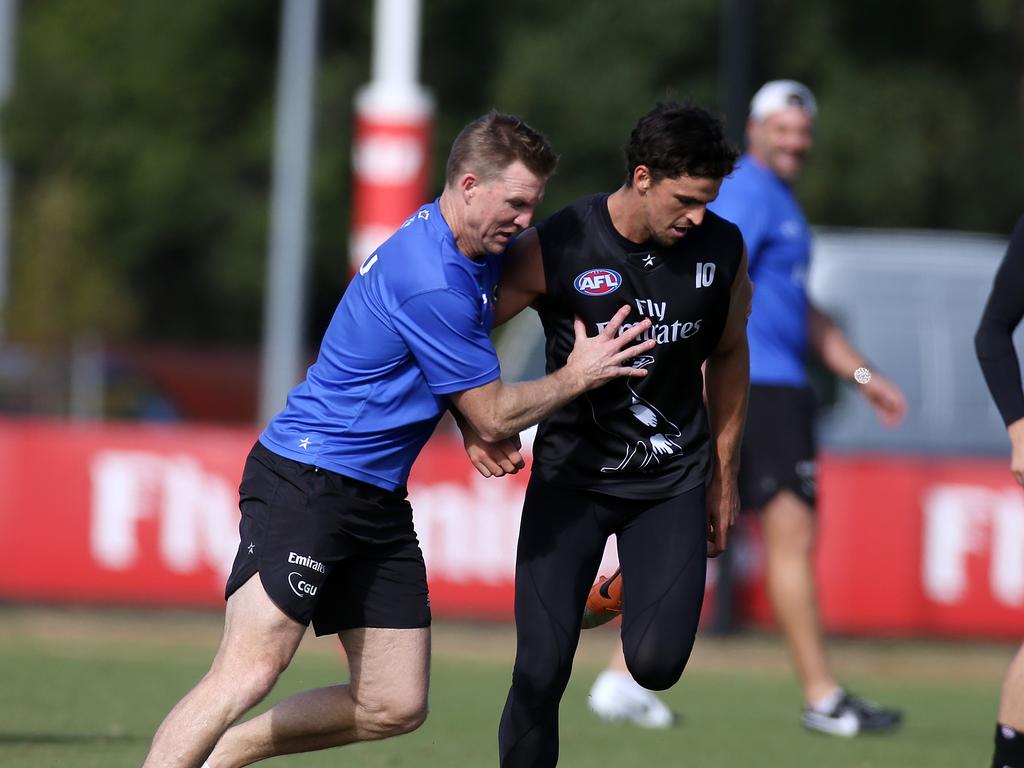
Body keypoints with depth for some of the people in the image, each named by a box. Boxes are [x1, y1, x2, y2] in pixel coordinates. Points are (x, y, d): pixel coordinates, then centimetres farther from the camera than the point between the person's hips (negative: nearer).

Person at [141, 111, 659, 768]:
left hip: (377, 500, 10)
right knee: (250, 672, -22)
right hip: (305, 483, -10)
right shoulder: (431, 282, -21)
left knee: (395, 707, 7)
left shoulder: (473, 253, 10)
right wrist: (578, 376, 1)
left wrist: (482, 432, 15)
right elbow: (494, 415, -11)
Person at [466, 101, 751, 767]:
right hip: (573, 474, -2)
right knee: (542, 672, -10)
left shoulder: (722, 249, -6)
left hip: (674, 477, 2)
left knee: (656, 665, -12)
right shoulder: (556, 249, -16)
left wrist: (724, 477, 15)